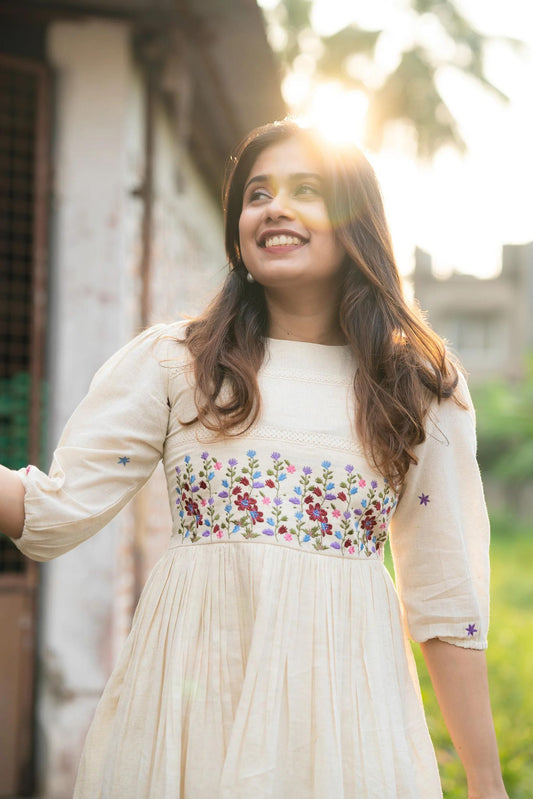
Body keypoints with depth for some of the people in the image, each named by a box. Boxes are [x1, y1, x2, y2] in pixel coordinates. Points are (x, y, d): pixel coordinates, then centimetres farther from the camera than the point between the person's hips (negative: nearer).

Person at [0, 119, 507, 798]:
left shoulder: (421, 387, 5)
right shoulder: (171, 361, 4)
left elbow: (448, 603, 5)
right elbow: (58, 507, -4)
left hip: (346, 701, 0)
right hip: (187, 686, 0)